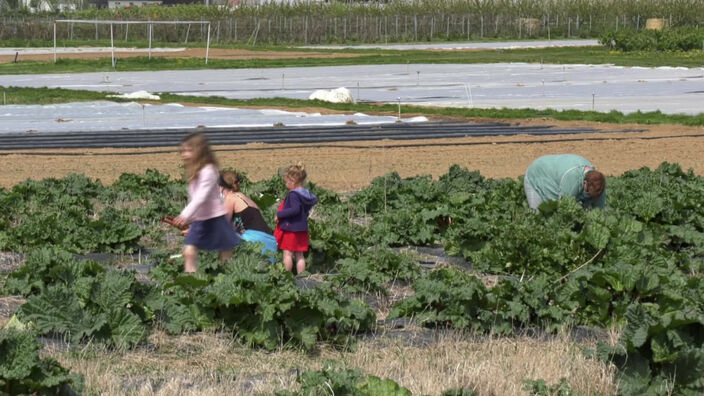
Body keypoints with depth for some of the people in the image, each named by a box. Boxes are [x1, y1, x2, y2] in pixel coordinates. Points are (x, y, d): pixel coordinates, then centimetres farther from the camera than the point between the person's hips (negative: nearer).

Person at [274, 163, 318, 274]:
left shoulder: (293, 195, -18)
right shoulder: (307, 194, 8)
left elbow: (295, 209, -29)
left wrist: (279, 214, -22)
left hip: (290, 229, -8)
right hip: (302, 229, 8)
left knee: (287, 253, -1)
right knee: (299, 255, 11)